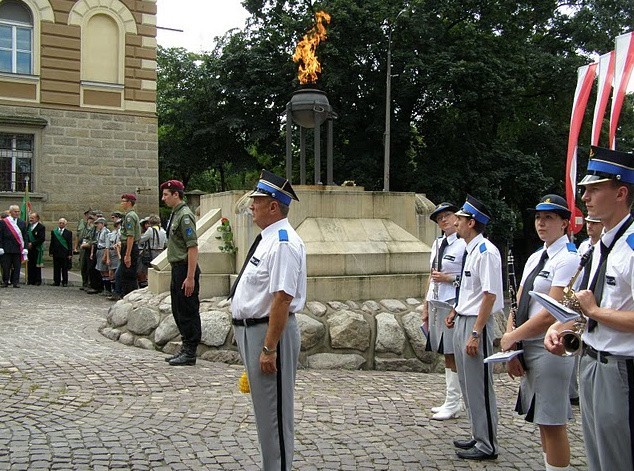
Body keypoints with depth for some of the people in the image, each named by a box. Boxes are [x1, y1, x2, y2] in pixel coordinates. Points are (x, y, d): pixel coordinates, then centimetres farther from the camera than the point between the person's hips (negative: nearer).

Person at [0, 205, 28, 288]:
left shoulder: (22, 223, 9)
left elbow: (25, 237, 8)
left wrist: (25, 248, 0)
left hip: (18, 249, 2)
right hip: (7, 249, -2)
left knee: (17, 267, 3)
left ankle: (16, 282, 9)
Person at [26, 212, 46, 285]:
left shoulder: (41, 227, -7)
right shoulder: (28, 226, 13)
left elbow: (42, 239, -14)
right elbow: (26, 236, 17)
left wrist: (32, 244, -15)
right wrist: (27, 244, 0)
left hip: (37, 249, -6)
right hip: (29, 249, 6)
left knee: (37, 266, -1)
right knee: (30, 265, 6)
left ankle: (38, 281, 4)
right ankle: (30, 280, 12)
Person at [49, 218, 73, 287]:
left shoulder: (68, 232, 3)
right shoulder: (53, 232, 10)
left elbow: (70, 244, 1)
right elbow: (52, 243, 9)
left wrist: (70, 254, -5)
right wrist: (51, 252, 1)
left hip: (65, 254, -2)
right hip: (56, 253, 2)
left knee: (64, 269, 1)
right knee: (56, 268, 6)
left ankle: (65, 282, 7)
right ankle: (56, 282, 12)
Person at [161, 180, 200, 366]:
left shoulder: (185, 215, -15)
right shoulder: (175, 214, 15)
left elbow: (193, 247, -21)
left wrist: (190, 277, -24)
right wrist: (178, 274, 18)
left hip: (185, 269, -10)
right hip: (177, 268, 10)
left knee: (188, 312, -3)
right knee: (178, 311, 15)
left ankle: (190, 353, 4)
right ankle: (185, 349, 25)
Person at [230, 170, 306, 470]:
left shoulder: (283, 243, -22)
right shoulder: (267, 239, 11)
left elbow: (282, 299, -27)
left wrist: (269, 348, -27)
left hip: (270, 332, -11)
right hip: (250, 330, 11)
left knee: (273, 412, 3)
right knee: (264, 410, 22)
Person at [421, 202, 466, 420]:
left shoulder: (463, 244, -10)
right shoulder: (437, 244, 15)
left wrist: (448, 278, -16)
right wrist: (426, 306, 20)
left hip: (453, 302, -8)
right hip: (437, 301, 8)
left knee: (453, 353, -2)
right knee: (446, 353, 13)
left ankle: (453, 404, 8)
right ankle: (452, 401, 23)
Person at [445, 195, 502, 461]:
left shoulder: (485, 252, -19)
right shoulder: (469, 250, 10)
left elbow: (490, 295, -22)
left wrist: (476, 333, -23)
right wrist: (455, 312, 18)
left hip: (476, 324, -10)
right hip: (462, 321, 10)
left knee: (479, 387, 1)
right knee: (467, 384, 19)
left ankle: (487, 445, 15)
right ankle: (478, 436, 33)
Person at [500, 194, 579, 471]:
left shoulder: (567, 259, -13)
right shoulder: (535, 258, 14)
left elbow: (552, 315, -20)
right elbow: (518, 307, 10)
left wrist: (511, 338, -11)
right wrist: (511, 348, 0)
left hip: (549, 349, -9)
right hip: (528, 347, 9)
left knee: (553, 424, -1)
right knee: (542, 420, 17)